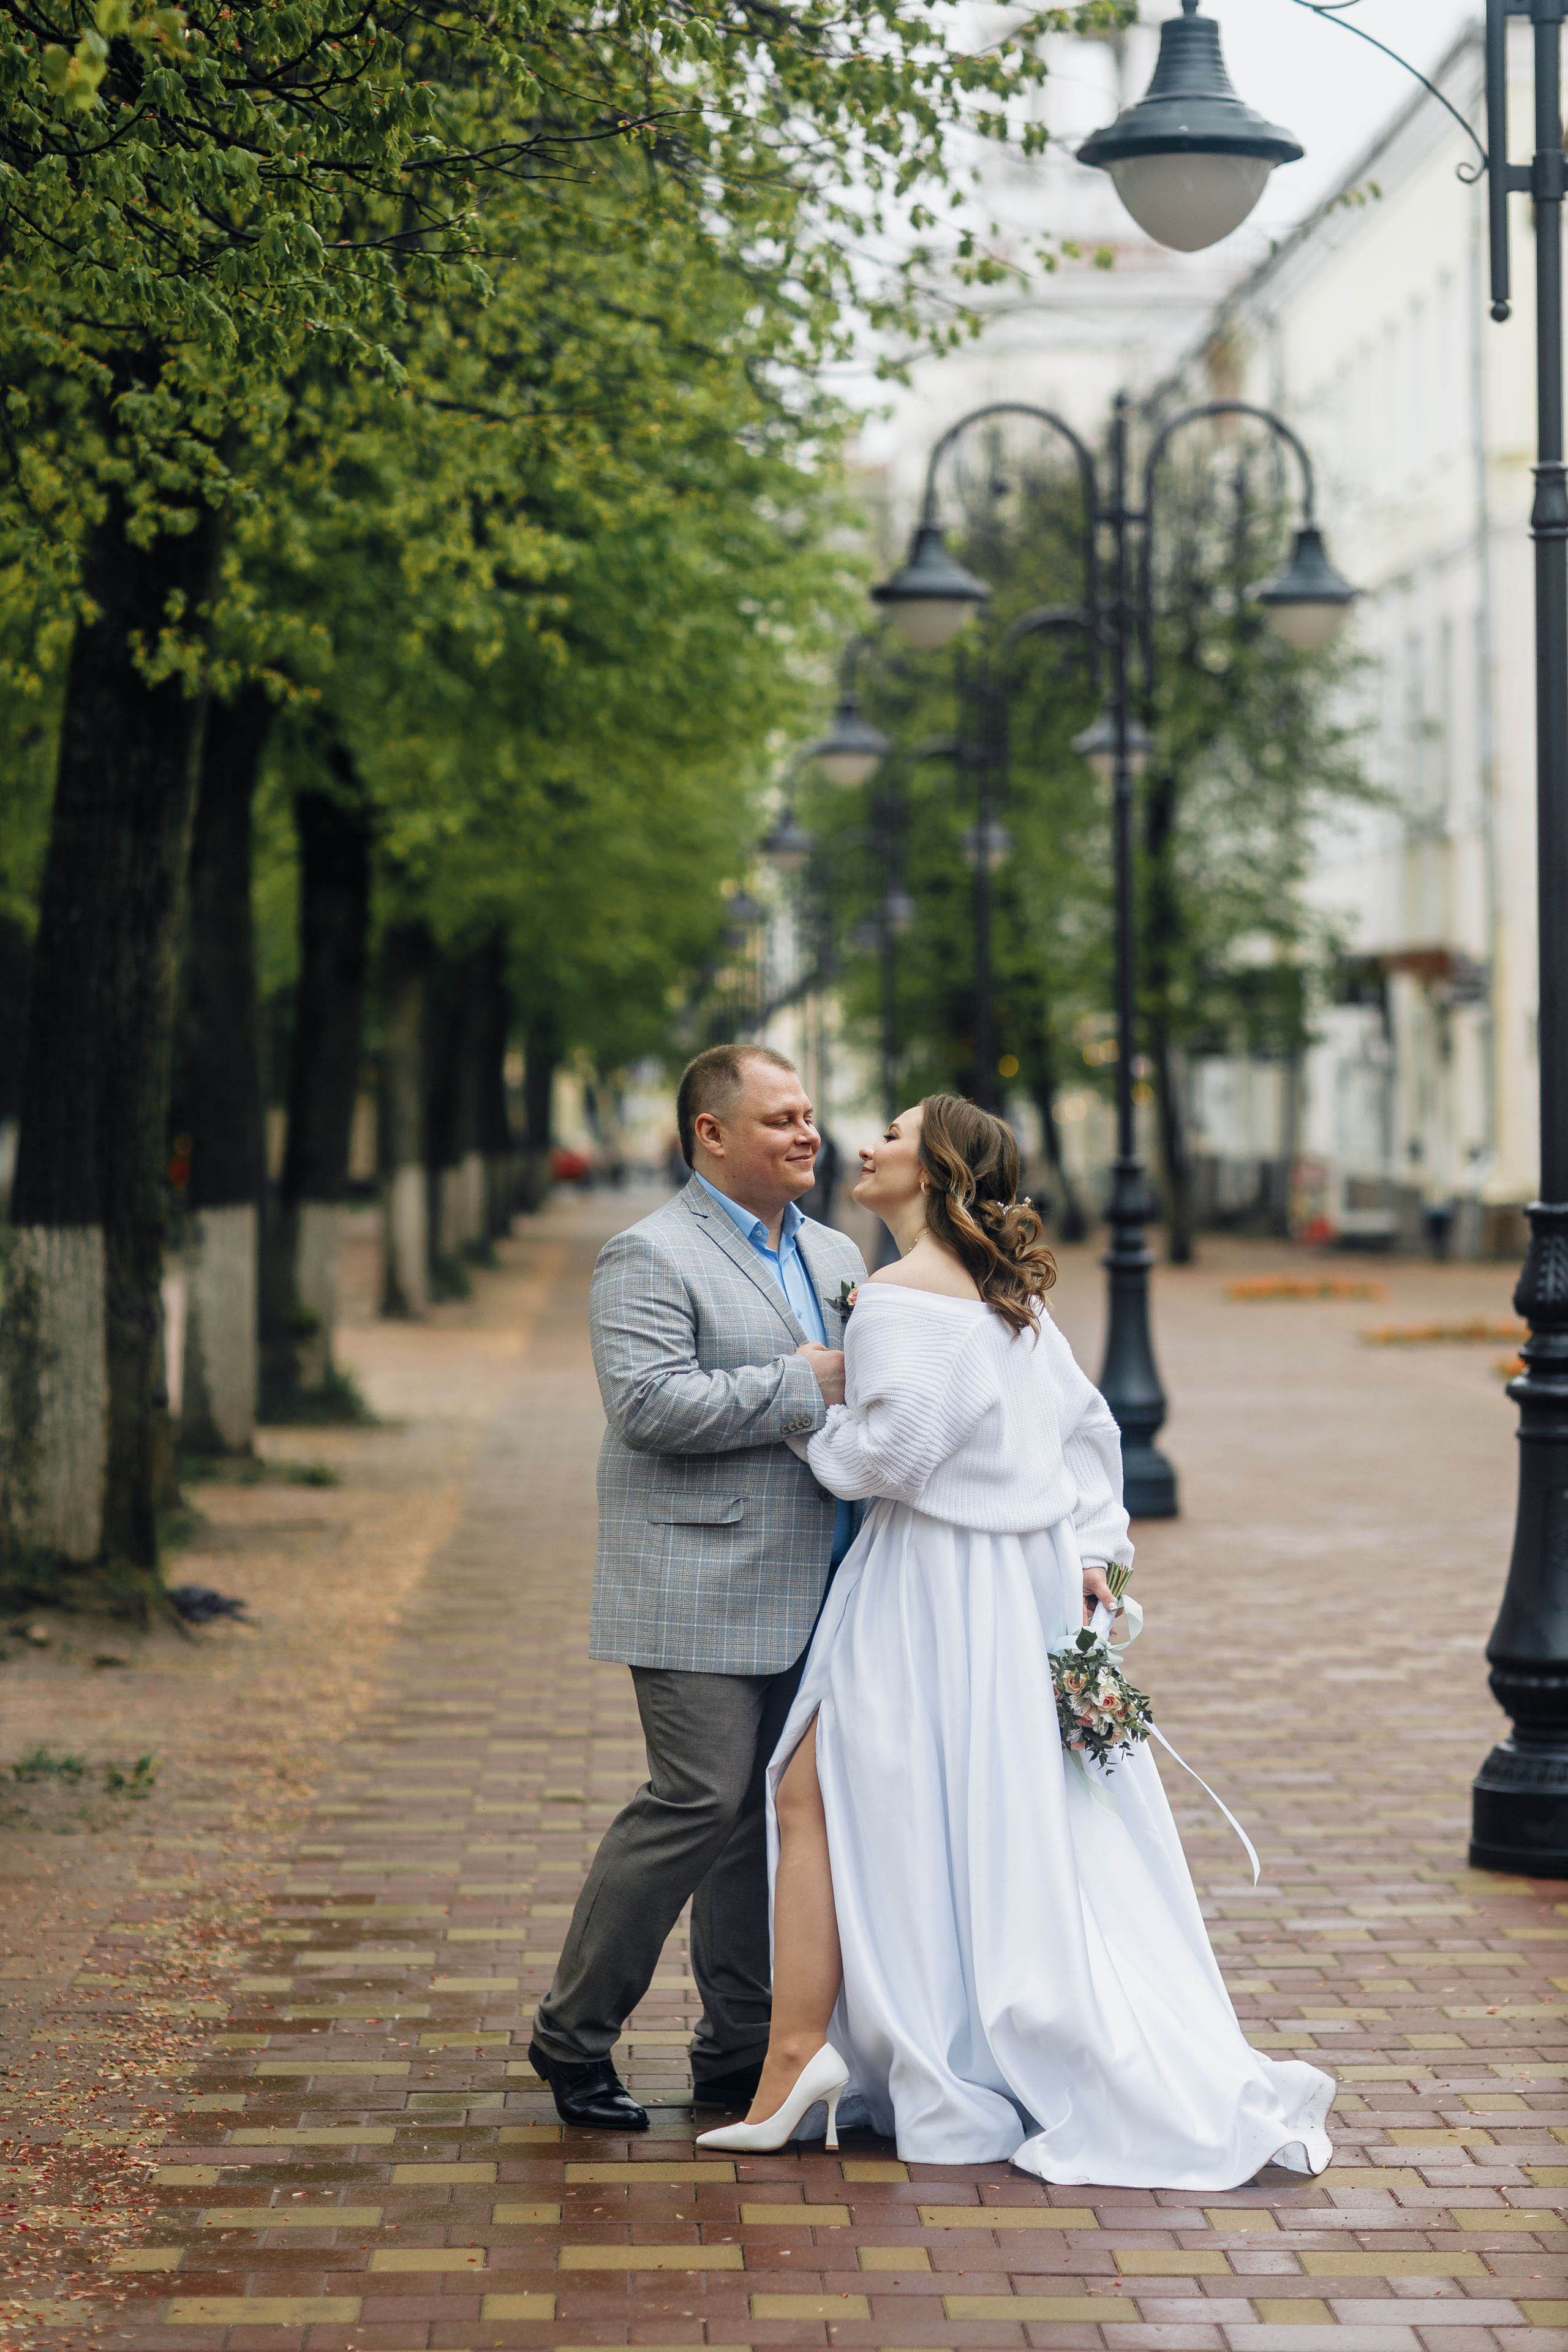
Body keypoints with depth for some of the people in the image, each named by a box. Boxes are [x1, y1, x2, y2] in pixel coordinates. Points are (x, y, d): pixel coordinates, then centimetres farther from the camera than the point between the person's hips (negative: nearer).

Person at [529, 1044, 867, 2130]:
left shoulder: (836, 1257, 18)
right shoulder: (651, 1257, -7)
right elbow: (652, 1404, -20)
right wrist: (804, 1387, -17)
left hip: (808, 1595, 8)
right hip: (700, 1594, -8)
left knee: (773, 1811, 8)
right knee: (703, 1803, -11)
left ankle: (741, 2050, 17)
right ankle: (573, 2036, 2)